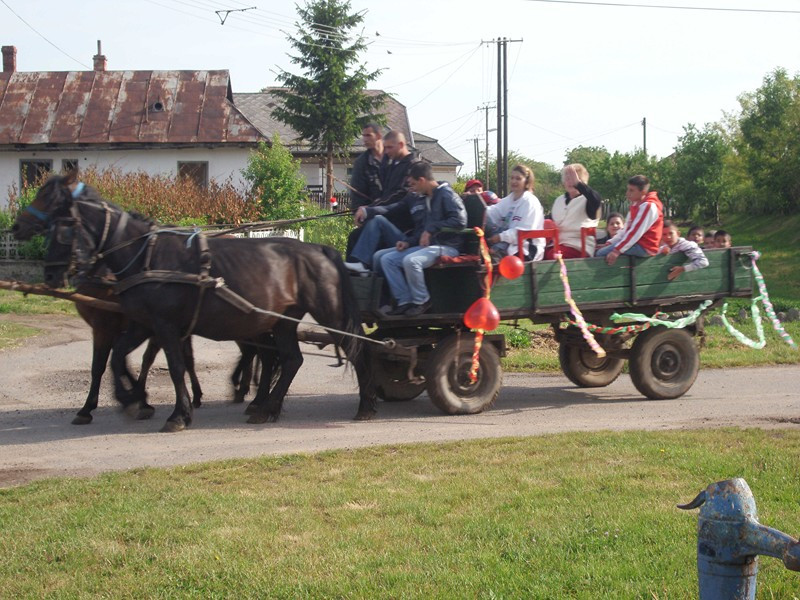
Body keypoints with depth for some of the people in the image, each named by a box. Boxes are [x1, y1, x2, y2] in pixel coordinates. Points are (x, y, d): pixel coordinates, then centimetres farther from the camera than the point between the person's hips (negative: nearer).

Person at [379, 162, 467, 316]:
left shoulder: (446, 195, -8)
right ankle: (405, 301, -5)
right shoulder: (427, 199, 20)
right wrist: (409, 242, 8)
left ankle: (422, 301, -15)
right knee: (387, 259, -2)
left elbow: (459, 220, -22)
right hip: (426, 245, 10)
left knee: (411, 260, -35)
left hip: (447, 246, -10)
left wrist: (431, 230, -20)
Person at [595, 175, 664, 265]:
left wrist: (617, 250, -25)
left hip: (644, 247, -11)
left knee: (602, 253, -18)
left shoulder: (648, 206, -18)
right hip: (636, 243, 11)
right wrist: (611, 242, 6)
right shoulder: (636, 205, 15)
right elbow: (626, 228, 18)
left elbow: (635, 232, -24)